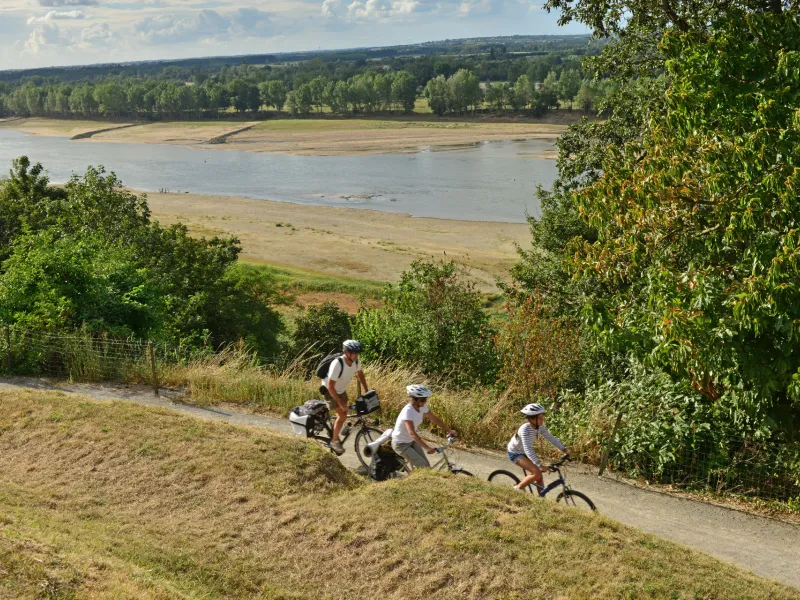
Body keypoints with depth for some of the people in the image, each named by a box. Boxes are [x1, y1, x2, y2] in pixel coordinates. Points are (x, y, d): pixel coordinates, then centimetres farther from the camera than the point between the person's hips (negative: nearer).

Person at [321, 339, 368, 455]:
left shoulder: (355, 361, -18)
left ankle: (335, 434, 36)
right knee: (342, 416, -11)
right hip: (330, 390, -7)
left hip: (341, 390, 7)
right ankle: (334, 441, 7)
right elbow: (330, 386, -34)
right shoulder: (337, 364, -38)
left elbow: (360, 374, 3)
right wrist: (341, 403, -32)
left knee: (343, 414, 13)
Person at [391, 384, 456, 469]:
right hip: (401, 444, -7)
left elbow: (435, 419, 7)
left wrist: (449, 430, 4)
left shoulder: (422, 407, -8)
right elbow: (412, 433, -41)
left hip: (412, 442, 7)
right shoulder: (408, 411, -32)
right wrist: (427, 448, -47)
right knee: (423, 466, -14)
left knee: (427, 465, -3)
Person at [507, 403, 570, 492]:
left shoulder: (539, 427, -13)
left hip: (524, 453, 7)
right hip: (515, 454, -7)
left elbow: (551, 438, -2)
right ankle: (518, 488, -4)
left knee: (539, 477, 0)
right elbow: (528, 450, -42)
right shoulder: (525, 429, -35)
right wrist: (540, 465, -47)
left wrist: (564, 450, -10)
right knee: (537, 473, -21)